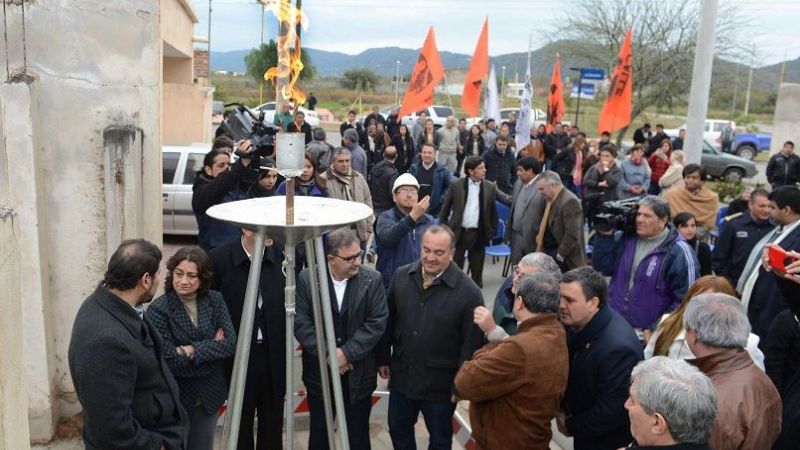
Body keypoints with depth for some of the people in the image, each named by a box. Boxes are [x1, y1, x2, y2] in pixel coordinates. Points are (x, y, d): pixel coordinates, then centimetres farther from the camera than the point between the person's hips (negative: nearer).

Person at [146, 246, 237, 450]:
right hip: (174, 397, -3)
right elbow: (171, 361, -21)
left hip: (210, 394, 4)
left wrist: (192, 351, -21)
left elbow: (231, 344, -13)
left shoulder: (215, 300, -5)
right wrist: (212, 347, -15)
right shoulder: (158, 309, -16)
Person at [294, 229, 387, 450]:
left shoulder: (372, 280, -9)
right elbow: (300, 322, -10)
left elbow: (377, 322, -13)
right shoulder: (307, 278, -9)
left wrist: (347, 353, -18)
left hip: (358, 373, 0)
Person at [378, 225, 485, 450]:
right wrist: (383, 358, 8)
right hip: (401, 376, 4)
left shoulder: (468, 291, -20)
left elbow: (472, 344, -15)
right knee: (398, 429, 23)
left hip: (440, 383, -4)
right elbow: (388, 321, 5)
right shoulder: (401, 276, -6)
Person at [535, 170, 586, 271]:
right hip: (549, 254, 9)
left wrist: (559, 256, -17)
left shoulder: (569, 201, -17)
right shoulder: (552, 200, 13)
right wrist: (540, 236, 6)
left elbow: (572, 235, -21)